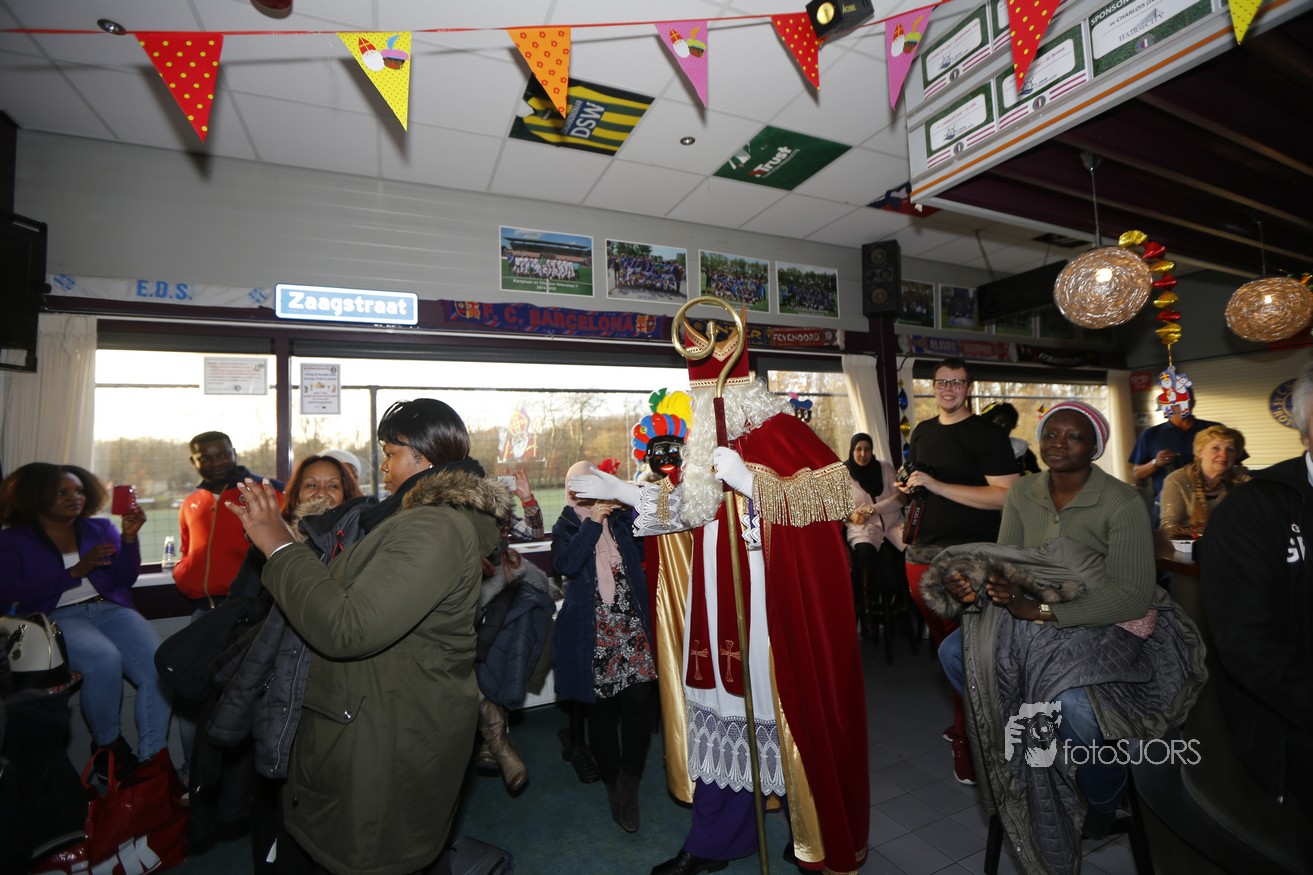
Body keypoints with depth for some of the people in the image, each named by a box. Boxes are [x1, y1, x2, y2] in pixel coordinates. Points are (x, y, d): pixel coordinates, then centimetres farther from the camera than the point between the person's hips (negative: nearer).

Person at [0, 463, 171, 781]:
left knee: (158, 665, -26)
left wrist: (129, 537, -8)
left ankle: (151, 760, -17)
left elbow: (124, 580, 7)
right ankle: (106, 744, -9)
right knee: (104, 660, -35)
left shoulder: (100, 528, 16)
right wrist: (76, 571, -13)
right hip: (55, 618, -2)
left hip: (111, 610, 3)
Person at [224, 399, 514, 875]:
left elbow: (344, 629, -30)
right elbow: (344, 586, 13)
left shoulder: (434, 528, -26)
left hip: (386, 741, -10)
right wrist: (279, 537, 9)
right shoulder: (431, 518, 9)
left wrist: (281, 547, -21)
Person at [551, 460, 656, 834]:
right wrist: (592, 522, -15)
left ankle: (629, 779, 13)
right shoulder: (566, 527, 3)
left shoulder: (622, 521, 9)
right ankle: (613, 783, 30)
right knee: (602, 708, 9)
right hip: (592, 633, -1)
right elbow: (565, 565, -14)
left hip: (632, 626, 1)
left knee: (638, 701, -9)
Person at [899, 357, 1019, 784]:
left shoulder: (987, 434, -7)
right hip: (922, 551, 6)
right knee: (944, 642, 14)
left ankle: (968, 739, 15)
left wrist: (937, 485, -21)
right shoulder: (922, 432, 14)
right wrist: (908, 486, 5)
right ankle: (963, 719, 32)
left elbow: (1006, 496, -17)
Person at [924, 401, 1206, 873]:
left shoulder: (1122, 503, -17)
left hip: (1107, 624, -5)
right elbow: (1003, 559, -3)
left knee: (1075, 706, -31)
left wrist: (1040, 611, -29)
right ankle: (1017, 736, 14)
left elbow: (1133, 597, -22)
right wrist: (972, 580, -27)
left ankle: (1105, 800, 7)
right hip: (1034, 612, 5)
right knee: (955, 652, -12)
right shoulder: (1022, 492, -1)